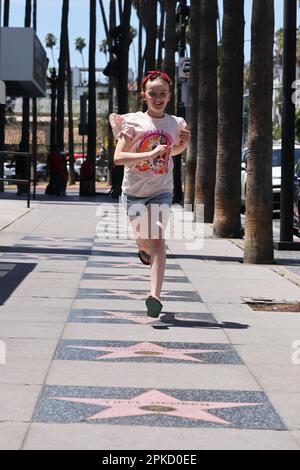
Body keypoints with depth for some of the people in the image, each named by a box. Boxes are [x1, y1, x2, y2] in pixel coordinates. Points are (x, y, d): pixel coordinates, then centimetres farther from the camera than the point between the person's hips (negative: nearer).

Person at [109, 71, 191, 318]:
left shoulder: (175, 123, 4)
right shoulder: (133, 121, -7)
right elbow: (118, 157, -16)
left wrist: (184, 143, 2)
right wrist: (151, 154, -26)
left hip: (162, 190, 1)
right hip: (134, 190, 0)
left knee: (157, 241, -14)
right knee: (144, 241, 6)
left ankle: (155, 296, -22)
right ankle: (145, 250, 46)